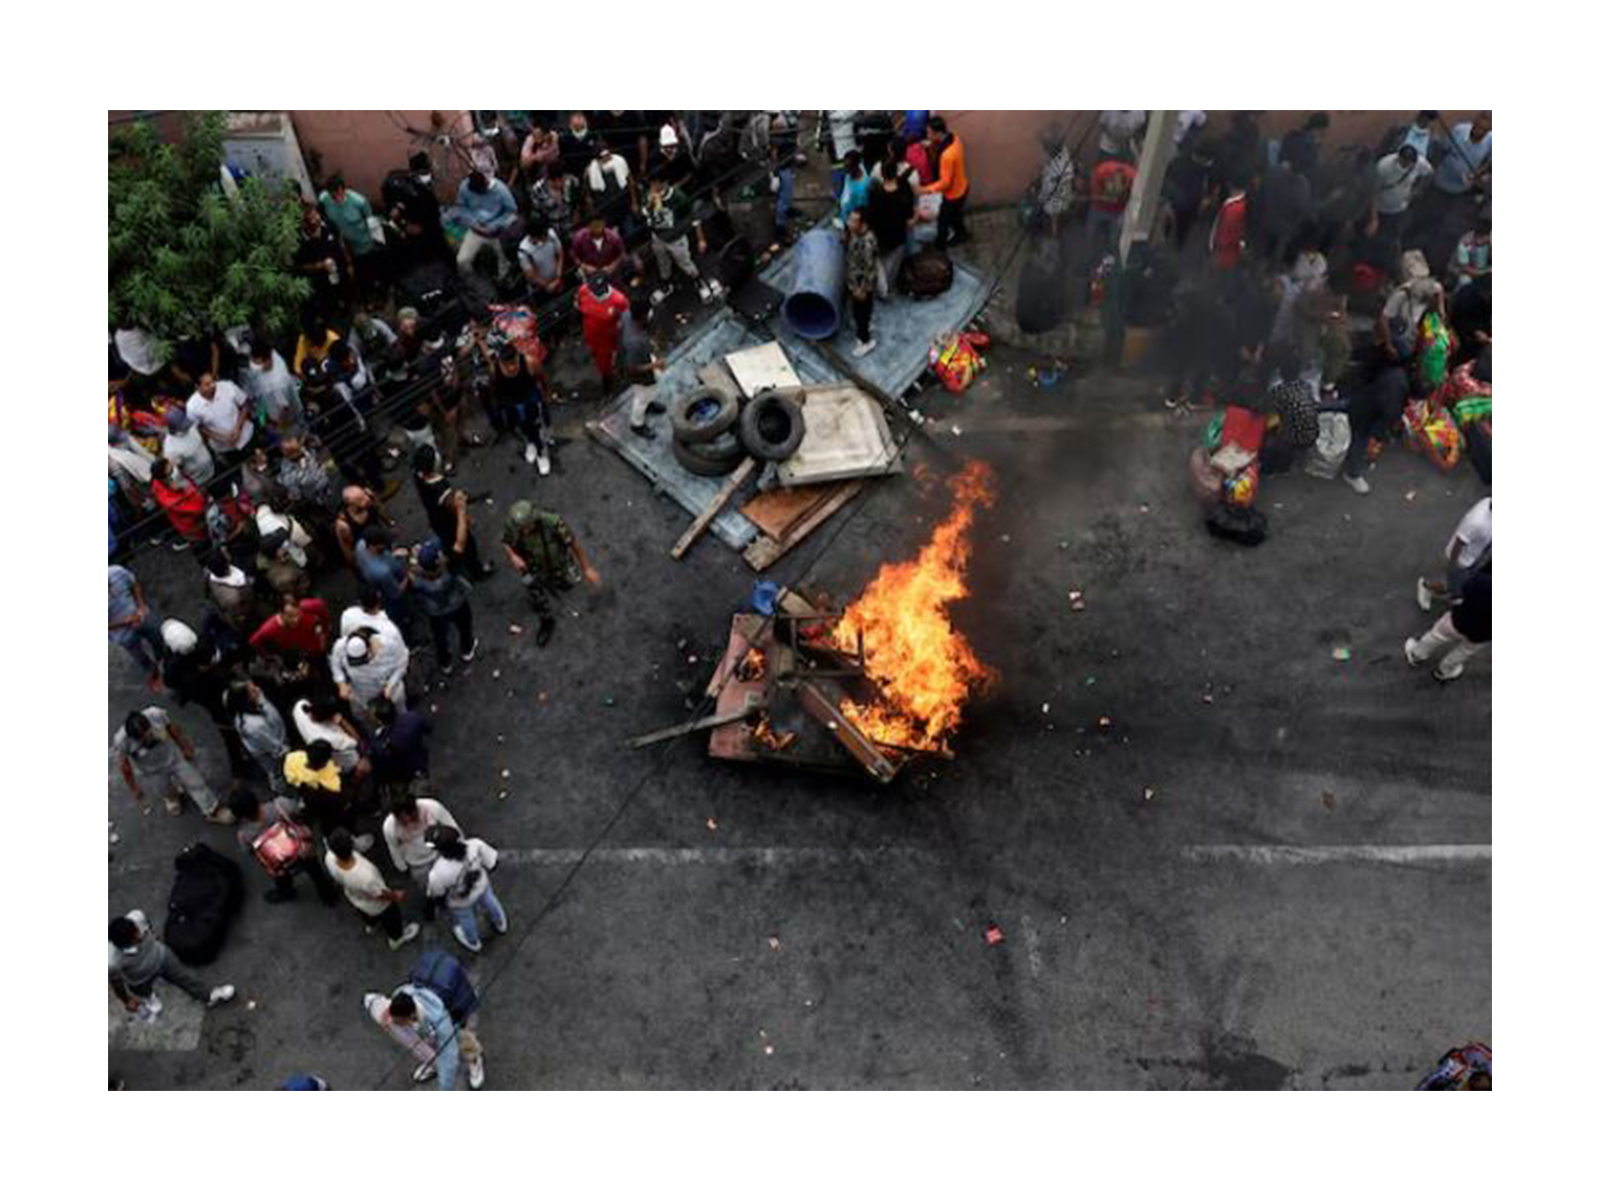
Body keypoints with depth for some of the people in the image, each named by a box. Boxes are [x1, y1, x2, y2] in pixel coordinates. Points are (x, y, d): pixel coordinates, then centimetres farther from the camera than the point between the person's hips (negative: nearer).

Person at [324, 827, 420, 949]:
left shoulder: (329, 858, -34)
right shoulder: (366, 876, -49)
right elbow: (381, 894, -27)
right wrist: (396, 896, -7)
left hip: (353, 898, 5)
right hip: (377, 906, -4)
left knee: (367, 916, 39)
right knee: (391, 919, 30)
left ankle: (371, 925, 71)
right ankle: (397, 938, 60)